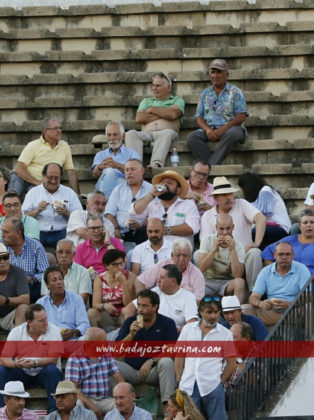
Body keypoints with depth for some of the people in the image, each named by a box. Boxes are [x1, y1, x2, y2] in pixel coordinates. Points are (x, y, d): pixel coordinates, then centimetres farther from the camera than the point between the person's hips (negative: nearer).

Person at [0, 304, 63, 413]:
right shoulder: (16, 332, -6)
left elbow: (54, 359, -18)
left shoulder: (54, 331, -11)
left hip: (43, 373, -2)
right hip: (22, 373, 2)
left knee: (52, 370, -33)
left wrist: (35, 363, -36)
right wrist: (15, 364, -35)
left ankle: (54, 410, -30)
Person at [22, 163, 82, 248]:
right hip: (39, 234, 0)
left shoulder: (69, 192, 16)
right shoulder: (33, 192, 16)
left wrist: (67, 213, -7)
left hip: (61, 233, 0)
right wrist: (37, 211, -8)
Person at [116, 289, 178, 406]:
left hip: (153, 371, -2)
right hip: (131, 369, 2)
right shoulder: (129, 322, 8)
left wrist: (152, 361, -21)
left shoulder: (167, 323, 1)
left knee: (167, 362, -33)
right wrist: (131, 335, -15)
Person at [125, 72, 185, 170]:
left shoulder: (177, 100, 21)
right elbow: (139, 118, 11)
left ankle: (156, 163, -59)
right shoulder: (146, 101, 31)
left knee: (168, 133, -40)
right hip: (146, 134, 3)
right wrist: (163, 115, 6)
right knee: (131, 134, -29)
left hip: (164, 132, -3)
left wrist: (152, 110, 8)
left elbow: (173, 114, -3)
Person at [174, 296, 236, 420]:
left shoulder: (225, 334, 4)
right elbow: (179, 357, 11)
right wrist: (179, 381, 6)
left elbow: (231, 363, 6)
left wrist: (221, 381, -1)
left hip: (212, 387, -2)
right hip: (188, 386, 2)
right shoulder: (188, 329, 10)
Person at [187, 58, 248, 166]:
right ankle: (212, 165, -38)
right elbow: (199, 117, 14)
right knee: (192, 137, -27)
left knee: (231, 134, -40)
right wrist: (207, 129, -10)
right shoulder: (205, 93, 19)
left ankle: (209, 166, -42)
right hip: (210, 130, 3)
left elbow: (242, 117, -3)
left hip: (229, 128, -3)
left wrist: (222, 129, -16)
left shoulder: (235, 92, 7)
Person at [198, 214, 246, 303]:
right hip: (208, 281, 0)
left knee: (240, 282, -33)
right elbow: (202, 268, -10)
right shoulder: (207, 241, 1)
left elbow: (237, 275, -17)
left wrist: (232, 250, -21)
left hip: (227, 283, 0)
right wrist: (214, 249, -18)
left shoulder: (238, 247, -3)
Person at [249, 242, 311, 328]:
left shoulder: (302, 270, 1)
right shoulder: (265, 272, 10)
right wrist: (260, 304, -23)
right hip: (271, 313, 3)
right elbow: (253, 298, 3)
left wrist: (288, 305, -29)